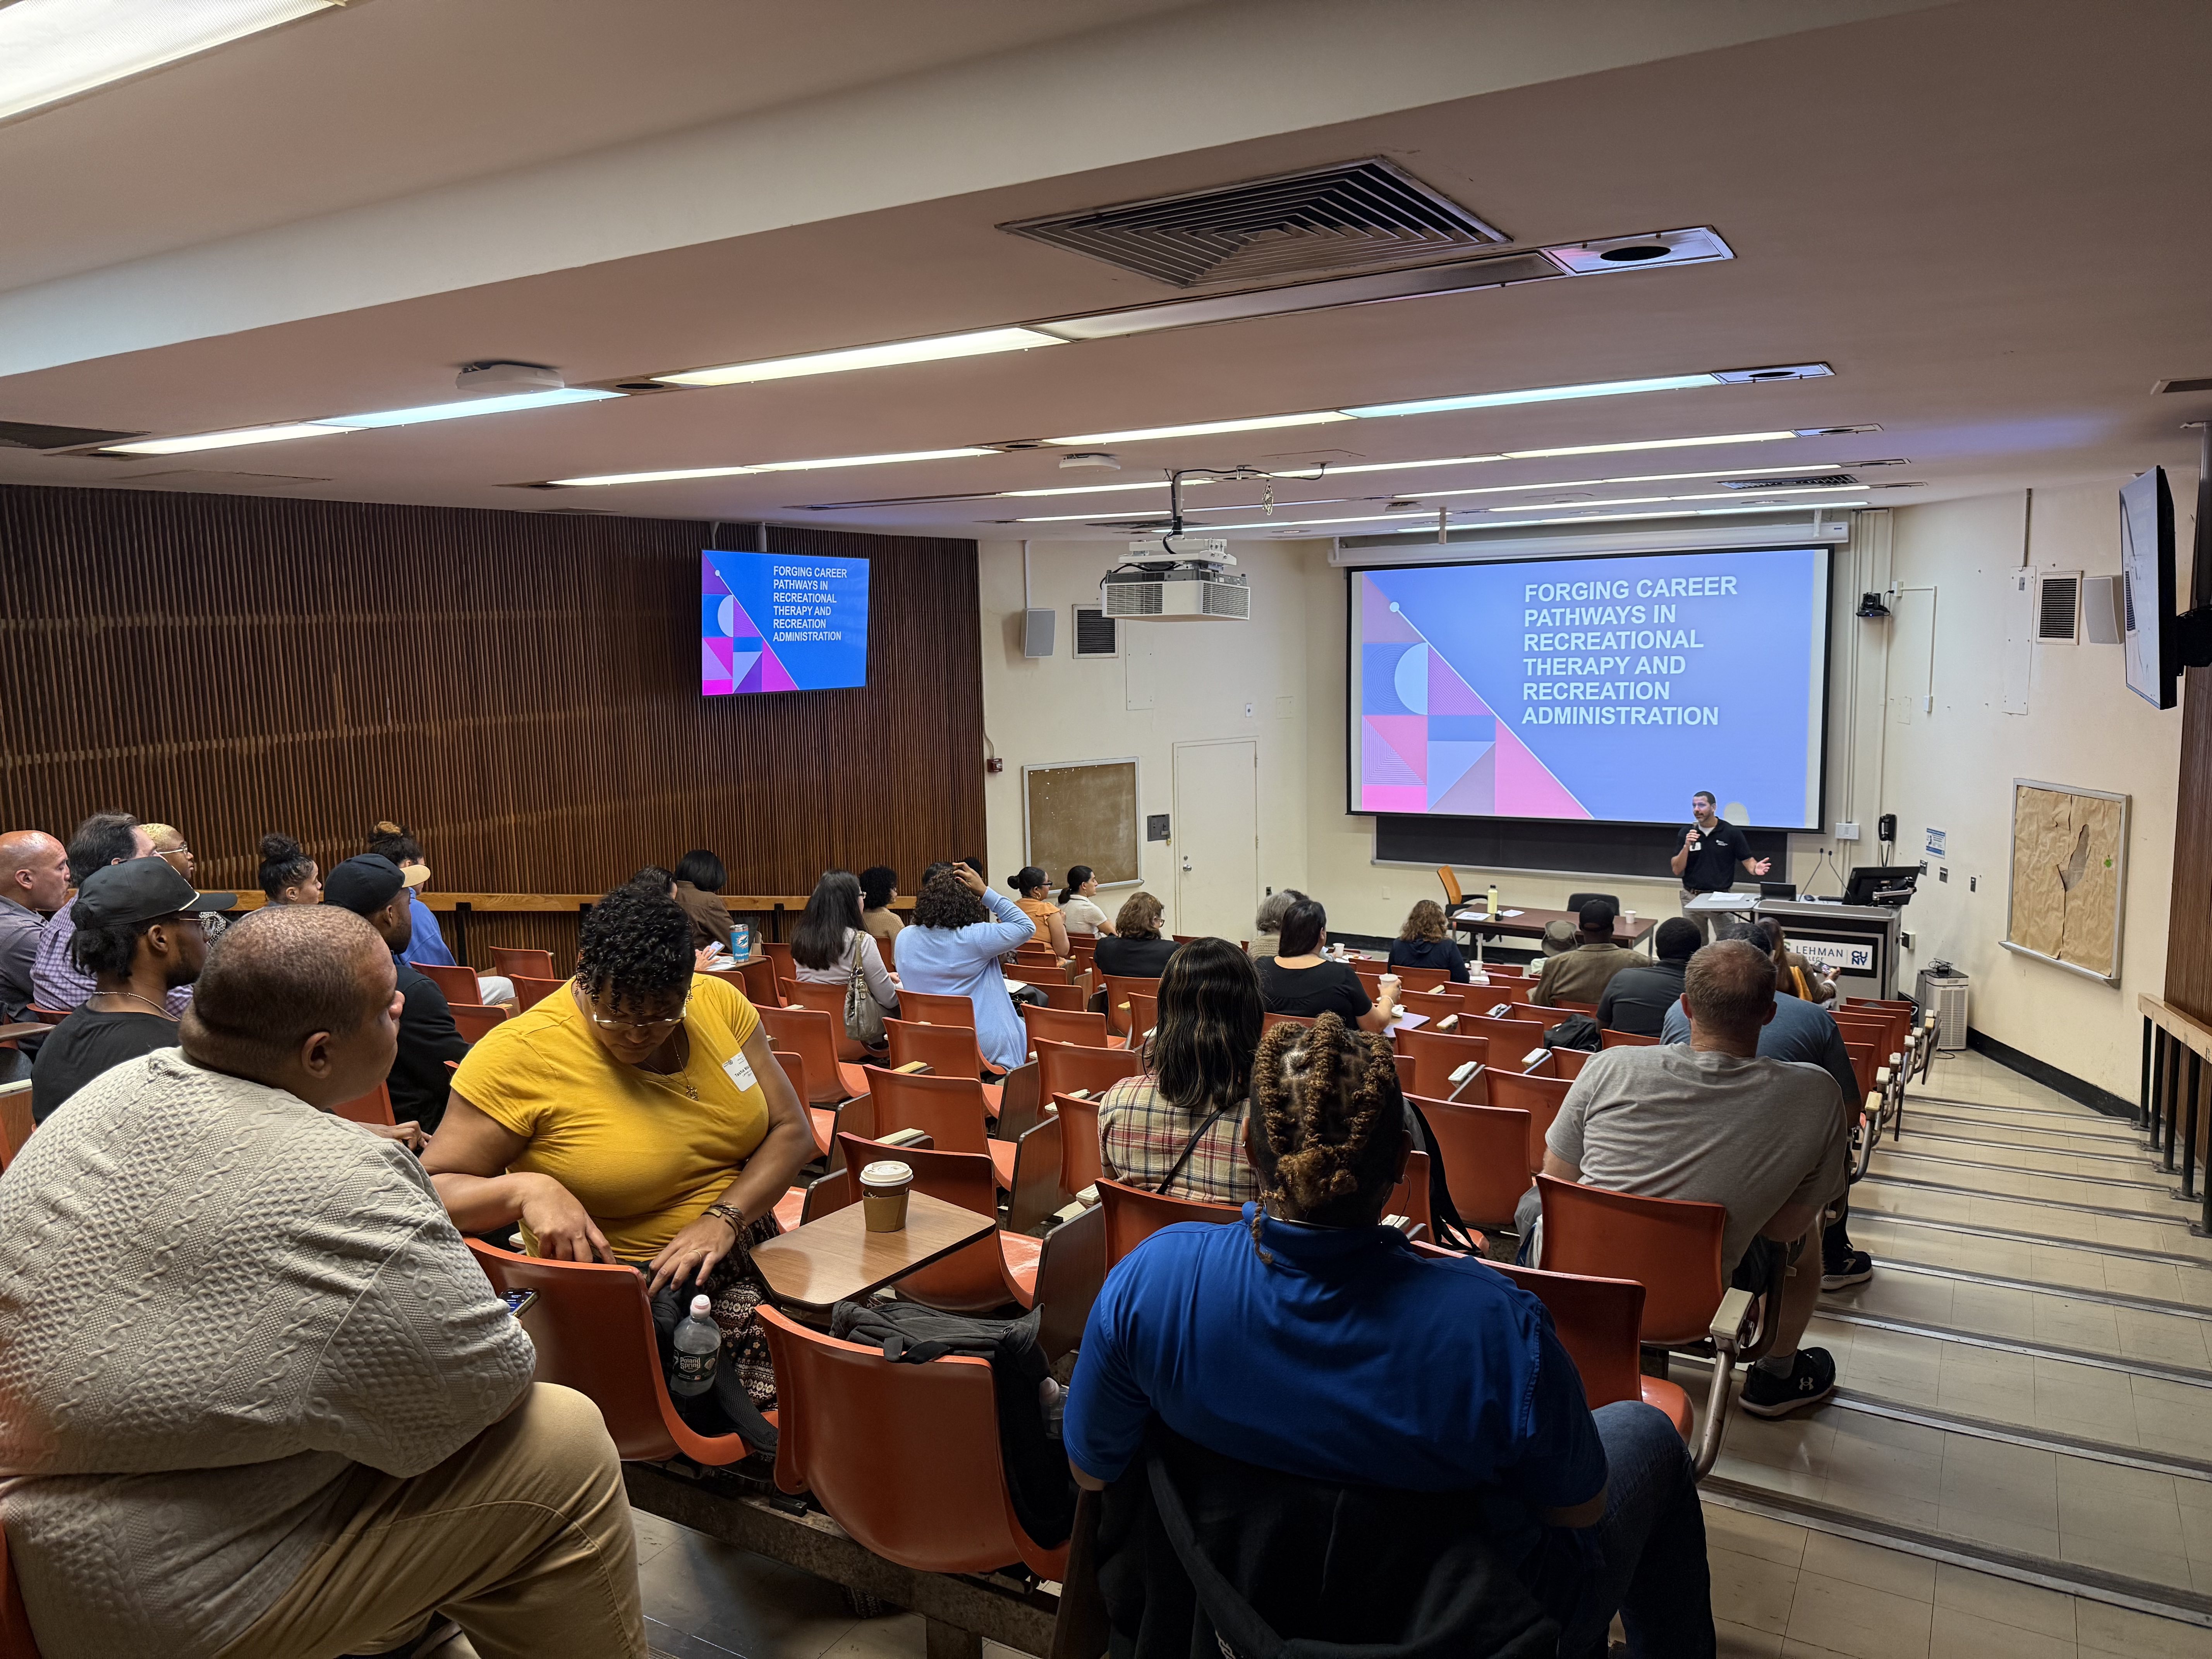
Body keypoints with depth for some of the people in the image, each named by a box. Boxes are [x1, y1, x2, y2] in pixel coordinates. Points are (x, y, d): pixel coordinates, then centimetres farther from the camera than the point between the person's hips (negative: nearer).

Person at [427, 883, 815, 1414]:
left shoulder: (719, 1003, 1)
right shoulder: (517, 1055, -13)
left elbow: (791, 1130, 3)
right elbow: (429, 1190, -7)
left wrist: (725, 1218, -13)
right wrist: (525, 1190, -28)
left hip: (748, 1252, 5)